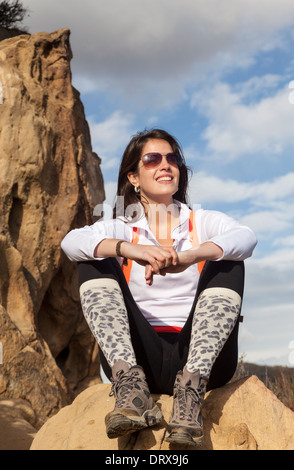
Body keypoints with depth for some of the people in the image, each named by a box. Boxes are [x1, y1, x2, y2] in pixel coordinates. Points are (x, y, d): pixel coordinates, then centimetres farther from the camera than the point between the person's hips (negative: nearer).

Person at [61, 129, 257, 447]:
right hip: (139, 357, 0)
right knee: (96, 264, -12)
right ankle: (130, 385, -31)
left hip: (200, 357, 0)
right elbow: (71, 242, -11)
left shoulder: (205, 222, 13)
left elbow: (246, 238, -12)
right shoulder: (119, 230, 13)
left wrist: (188, 256, -32)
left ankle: (191, 387, -32)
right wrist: (130, 249, -31)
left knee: (228, 265, -17)